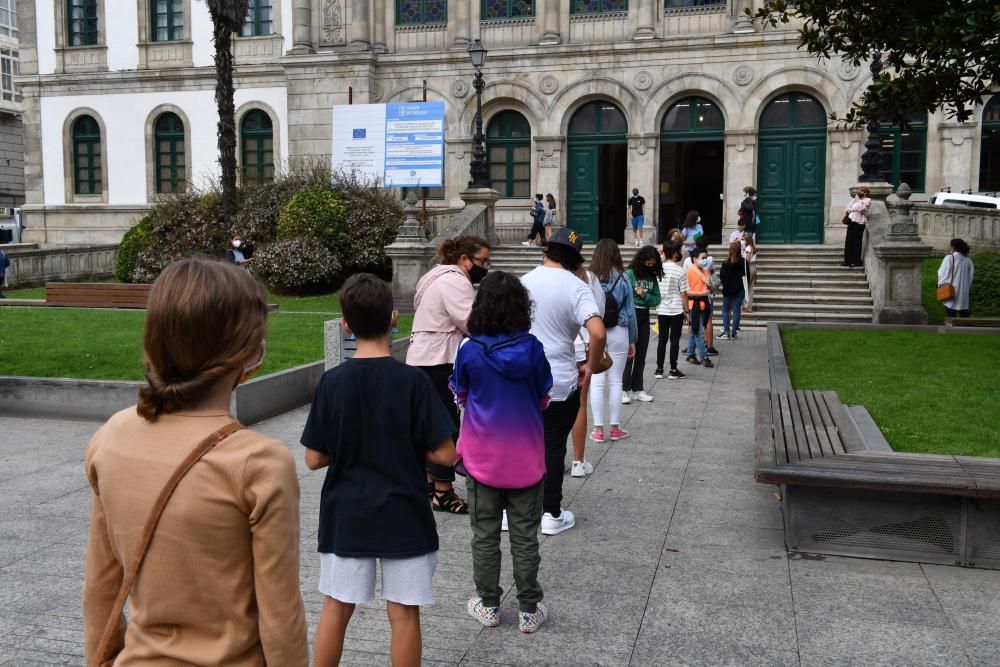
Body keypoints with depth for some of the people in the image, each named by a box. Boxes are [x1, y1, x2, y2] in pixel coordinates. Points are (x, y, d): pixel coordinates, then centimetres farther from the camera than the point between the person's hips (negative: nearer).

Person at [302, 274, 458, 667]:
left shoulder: (332, 382, -8)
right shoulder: (413, 380, -14)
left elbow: (314, 459, -4)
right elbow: (445, 454, -13)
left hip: (346, 515, 2)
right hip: (403, 515, -2)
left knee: (336, 609, 15)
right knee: (404, 614, 10)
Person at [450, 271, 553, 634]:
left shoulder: (469, 350, -13)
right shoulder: (533, 349, -11)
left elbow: (461, 396, 3)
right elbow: (543, 399, 1)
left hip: (483, 457, -1)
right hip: (526, 457, 1)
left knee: (485, 535, 13)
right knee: (525, 536, 11)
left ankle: (489, 606, 24)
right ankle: (529, 611, 20)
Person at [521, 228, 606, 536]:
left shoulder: (523, 282, 1)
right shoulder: (576, 288, -11)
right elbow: (598, 333, -25)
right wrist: (590, 367, -9)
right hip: (560, 383, -3)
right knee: (553, 447, 9)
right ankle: (551, 514, 17)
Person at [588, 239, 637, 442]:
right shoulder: (622, 278, -4)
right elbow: (630, 311, 1)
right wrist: (632, 340, 10)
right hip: (618, 334, 0)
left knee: (596, 382, 5)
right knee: (615, 381, 8)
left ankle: (598, 429, 8)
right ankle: (615, 428, 15)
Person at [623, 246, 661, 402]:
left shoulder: (652, 277, 7)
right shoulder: (629, 274, -9)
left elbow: (657, 300, 6)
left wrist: (645, 296, -12)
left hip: (644, 317, 6)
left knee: (641, 355, 10)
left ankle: (637, 389, 17)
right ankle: (625, 389, 0)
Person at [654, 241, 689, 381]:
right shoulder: (680, 271, -10)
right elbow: (683, 294, -8)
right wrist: (686, 311, 2)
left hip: (661, 310, 3)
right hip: (677, 310, -3)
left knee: (662, 339, 10)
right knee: (674, 340, 3)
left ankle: (659, 369, 12)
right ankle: (673, 370, 7)